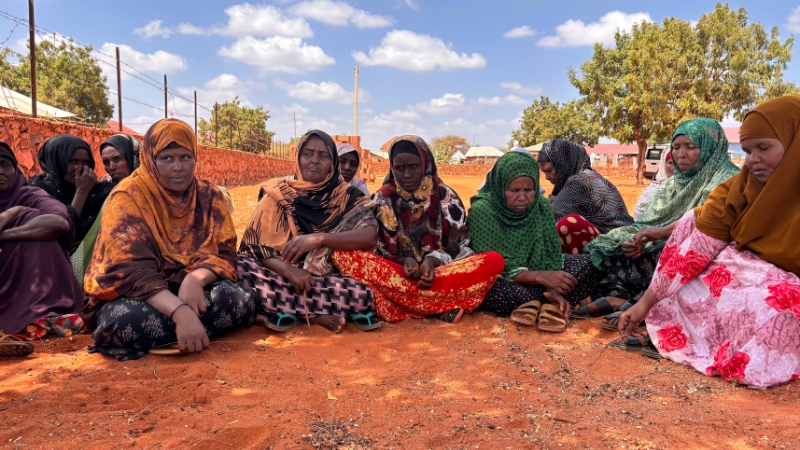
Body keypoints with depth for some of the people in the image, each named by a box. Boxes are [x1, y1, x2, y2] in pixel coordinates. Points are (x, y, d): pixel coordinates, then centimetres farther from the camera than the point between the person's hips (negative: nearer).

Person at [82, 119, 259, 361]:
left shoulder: (209, 196, 0)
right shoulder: (128, 196, -12)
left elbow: (225, 253, -4)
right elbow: (130, 271, -22)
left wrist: (195, 280, -28)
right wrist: (179, 312, -38)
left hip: (193, 289, 3)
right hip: (138, 295, -3)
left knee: (243, 301, -25)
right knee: (126, 321, -37)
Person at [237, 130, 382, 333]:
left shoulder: (347, 196, 2)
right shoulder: (278, 193, 2)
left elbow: (370, 237, -15)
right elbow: (255, 245, -5)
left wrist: (319, 238, -27)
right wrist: (289, 271, -24)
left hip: (330, 279, -1)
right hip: (282, 276, 1)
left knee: (365, 291, -32)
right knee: (240, 269, -28)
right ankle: (315, 313, -17)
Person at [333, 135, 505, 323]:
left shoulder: (447, 197, 2)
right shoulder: (382, 199, 4)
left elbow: (460, 247, 1)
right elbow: (376, 248, 1)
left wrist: (433, 261, -20)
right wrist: (404, 262, -20)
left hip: (439, 272, 0)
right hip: (395, 272, 0)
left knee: (494, 261, -26)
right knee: (342, 253, -28)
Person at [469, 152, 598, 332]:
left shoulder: (542, 206, -7)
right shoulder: (482, 211, -21)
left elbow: (552, 255, -9)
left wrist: (551, 288, -29)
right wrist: (540, 277, -35)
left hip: (535, 279, 5)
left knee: (585, 264, -14)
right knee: (497, 291, -39)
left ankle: (534, 303, -27)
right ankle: (547, 303, -19)